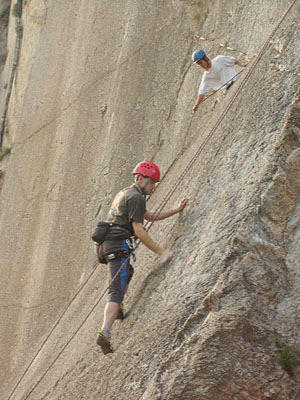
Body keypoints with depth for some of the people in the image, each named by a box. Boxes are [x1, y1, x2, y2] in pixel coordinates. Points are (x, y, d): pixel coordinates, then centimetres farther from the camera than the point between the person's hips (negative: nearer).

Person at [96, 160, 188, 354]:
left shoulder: (125, 193, 23)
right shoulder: (135, 197, -9)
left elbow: (150, 216, 32)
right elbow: (138, 230, -15)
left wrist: (176, 210, 30)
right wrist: (161, 252, -15)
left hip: (107, 243, 10)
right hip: (119, 245, -10)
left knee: (128, 272, 36)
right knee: (117, 291, -17)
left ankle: (117, 309, 34)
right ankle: (104, 332, -29)